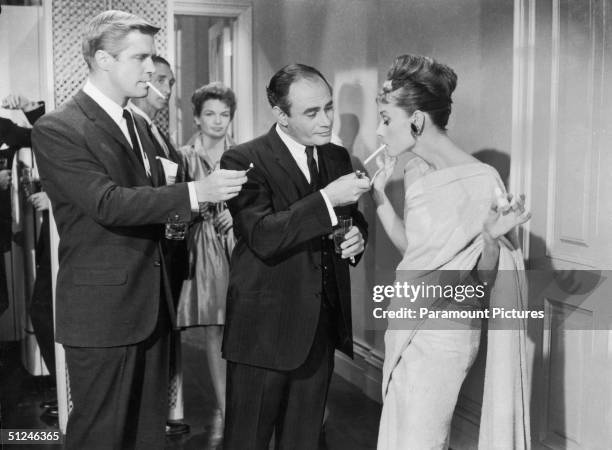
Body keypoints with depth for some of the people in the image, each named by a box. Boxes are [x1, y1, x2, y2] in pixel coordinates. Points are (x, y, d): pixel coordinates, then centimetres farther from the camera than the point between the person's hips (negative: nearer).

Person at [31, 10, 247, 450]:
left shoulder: (138, 124, 15)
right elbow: (108, 203, -22)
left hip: (153, 301, 8)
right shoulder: (57, 129, -12)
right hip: (102, 309, -7)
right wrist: (194, 192, -25)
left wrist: (204, 208, 5)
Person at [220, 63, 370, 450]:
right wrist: (327, 199, -30)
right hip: (266, 329, -5)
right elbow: (263, 238, -23)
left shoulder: (338, 157, 8)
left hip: (323, 327, 6)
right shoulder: (243, 161, -11)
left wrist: (357, 236, -2)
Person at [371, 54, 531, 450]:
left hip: (441, 334, -8)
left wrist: (490, 237, -32)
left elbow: (483, 278, -13)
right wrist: (379, 194, 4)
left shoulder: (481, 181, -19)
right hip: (410, 327, 8)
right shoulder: (417, 170, 3)